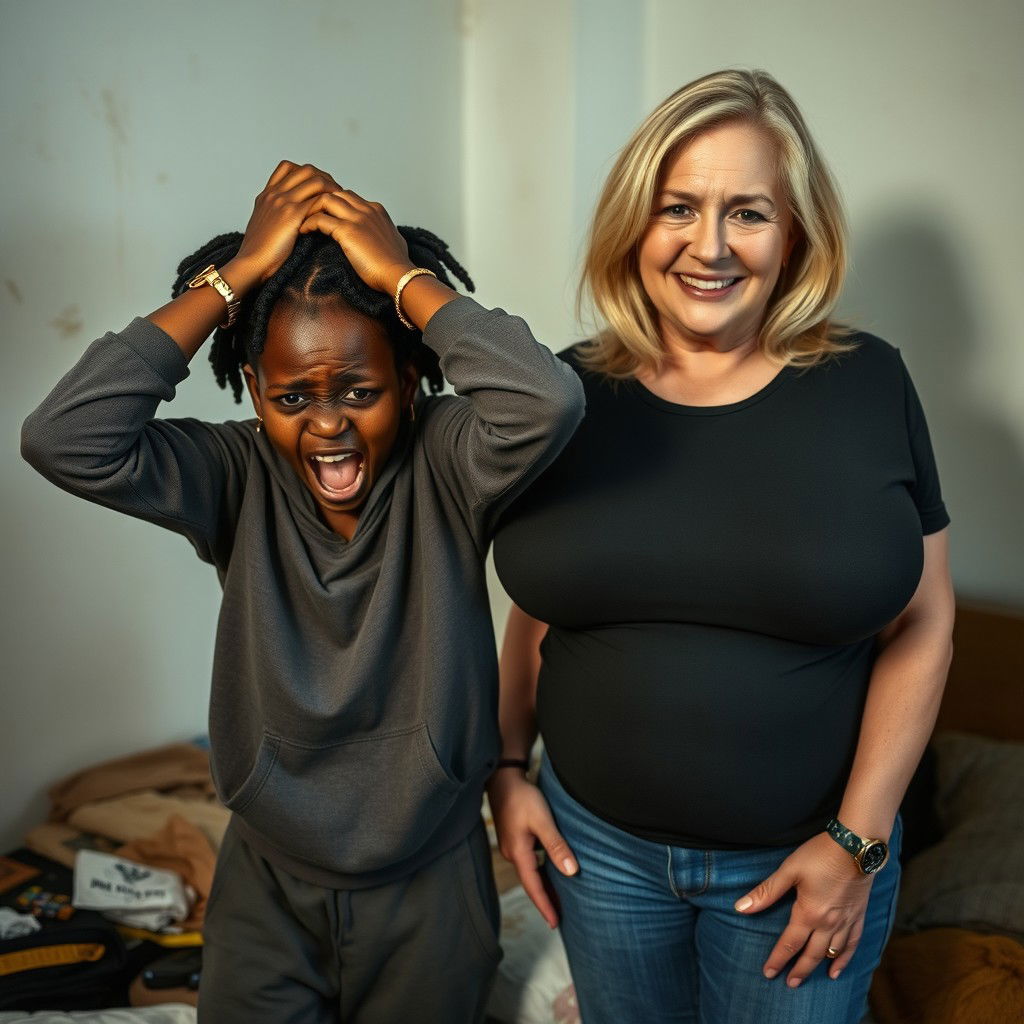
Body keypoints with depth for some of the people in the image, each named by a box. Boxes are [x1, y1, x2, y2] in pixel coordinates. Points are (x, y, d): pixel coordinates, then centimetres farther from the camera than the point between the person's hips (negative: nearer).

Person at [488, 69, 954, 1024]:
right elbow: (534, 608, 6)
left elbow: (920, 627, -6)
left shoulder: (866, 384, -9)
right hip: (597, 842, 2)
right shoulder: (571, 392, -4)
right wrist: (506, 767, 2)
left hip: (803, 860, -2)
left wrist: (858, 838, -9)